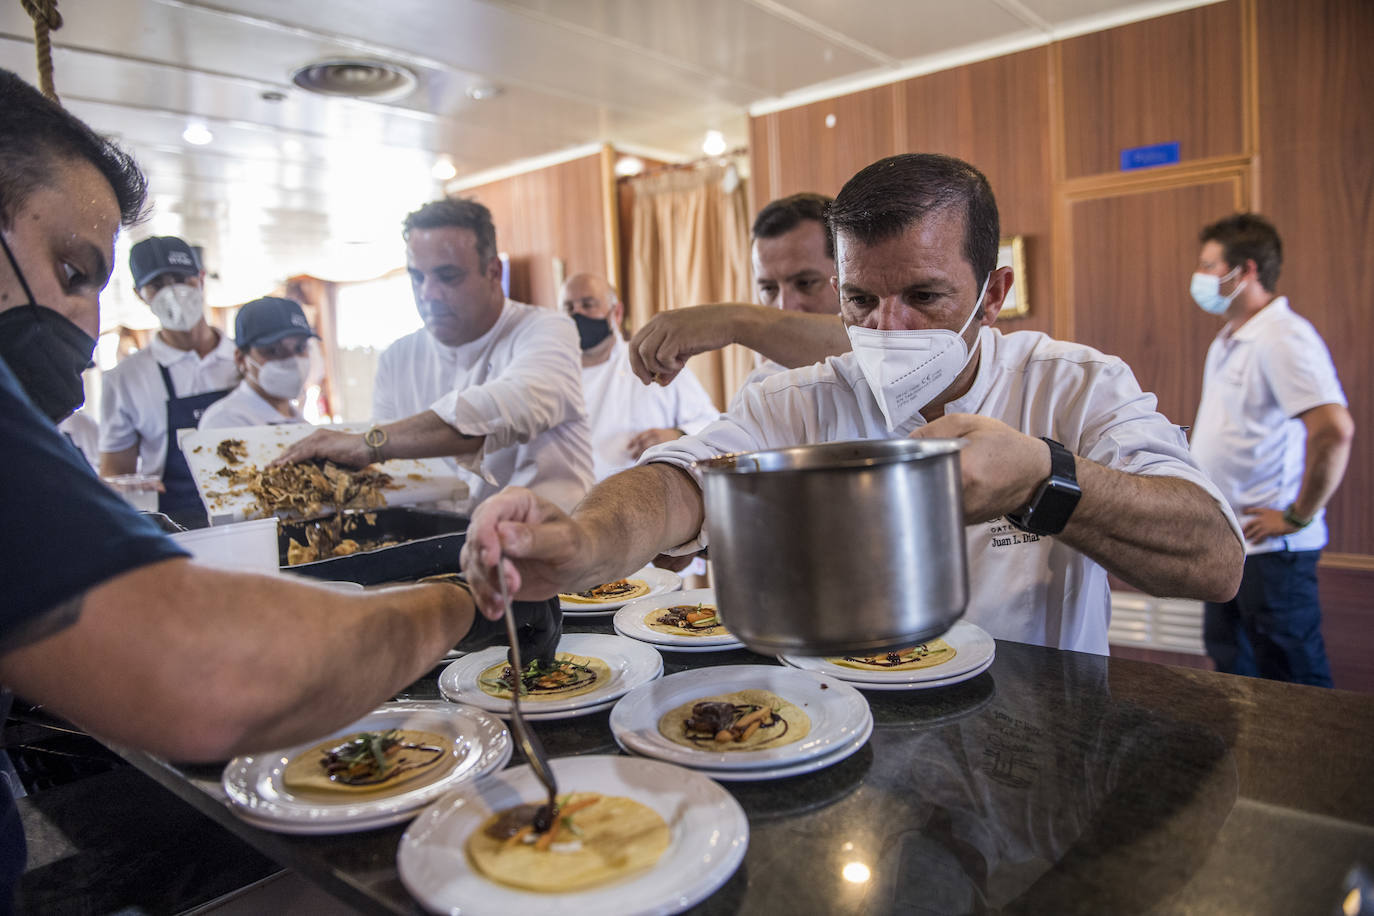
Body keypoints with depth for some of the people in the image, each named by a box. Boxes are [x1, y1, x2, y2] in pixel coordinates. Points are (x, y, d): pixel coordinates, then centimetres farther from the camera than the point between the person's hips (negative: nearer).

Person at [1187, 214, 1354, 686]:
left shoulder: (1283, 338, -17)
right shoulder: (1227, 341, 13)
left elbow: (1335, 431, -28)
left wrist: (1299, 517, -20)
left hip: (1268, 546, -10)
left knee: (1292, 679, 2)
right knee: (1232, 667, 20)